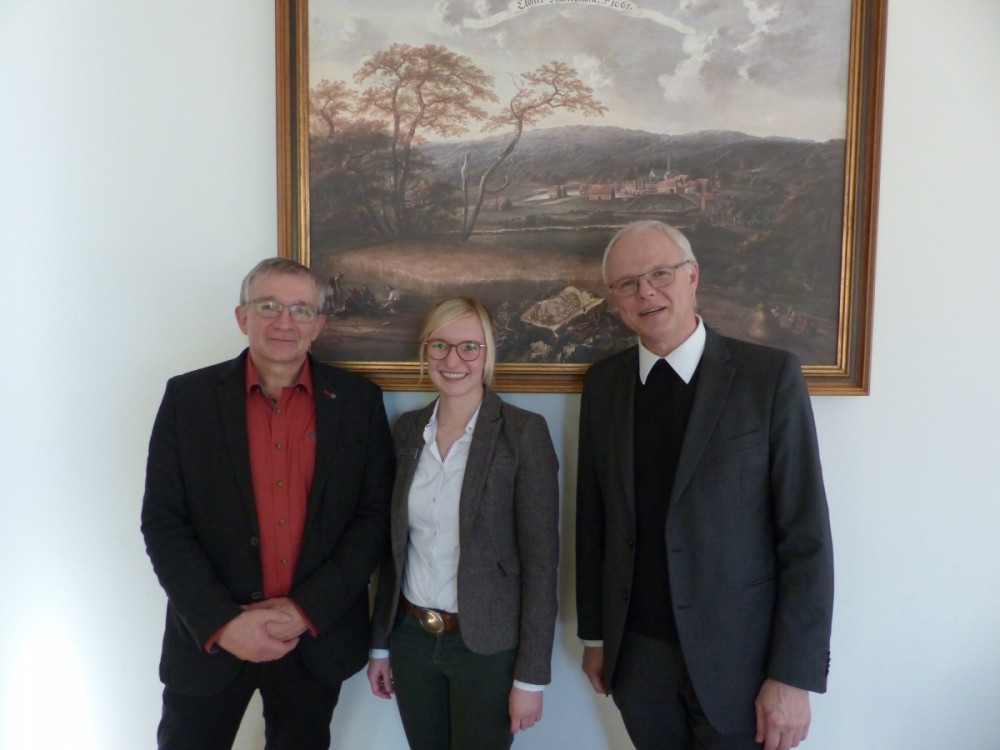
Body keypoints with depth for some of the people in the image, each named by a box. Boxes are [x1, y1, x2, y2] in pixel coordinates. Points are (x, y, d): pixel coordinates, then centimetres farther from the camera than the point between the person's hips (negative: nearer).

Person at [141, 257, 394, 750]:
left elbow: (375, 516, -5)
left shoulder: (358, 401, -4)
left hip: (319, 636, 1)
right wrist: (222, 621, -14)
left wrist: (307, 610, -13)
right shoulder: (189, 397, -4)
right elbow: (163, 522, -5)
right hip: (209, 637, 0)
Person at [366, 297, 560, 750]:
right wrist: (379, 642, 9)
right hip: (411, 638, 4)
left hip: (488, 646, -4)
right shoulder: (406, 430, 1)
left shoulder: (524, 432, -14)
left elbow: (540, 560, -13)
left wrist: (531, 675, -12)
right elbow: (394, 546, 6)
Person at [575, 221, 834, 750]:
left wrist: (794, 676, -12)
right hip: (635, 653, 3)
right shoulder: (602, 384, 0)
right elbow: (591, 519, 5)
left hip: (737, 657, -3)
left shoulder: (770, 376, -11)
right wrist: (594, 634, 9)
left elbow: (806, 537, -11)